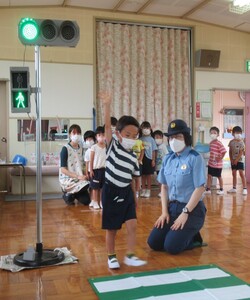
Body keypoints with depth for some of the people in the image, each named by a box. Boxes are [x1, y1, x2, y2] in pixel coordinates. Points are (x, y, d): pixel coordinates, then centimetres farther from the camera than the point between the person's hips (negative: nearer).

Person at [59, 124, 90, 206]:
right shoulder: (65, 149, -12)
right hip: (67, 179, -6)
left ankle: (71, 194, 21)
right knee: (86, 185, -29)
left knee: (86, 201, -5)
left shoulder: (81, 149, 8)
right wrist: (77, 176, -25)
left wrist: (83, 176, -6)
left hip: (79, 179, 6)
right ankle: (67, 195, -3)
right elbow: (63, 169, -17)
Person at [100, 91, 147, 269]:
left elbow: (131, 180, 10)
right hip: (111, 192, -3)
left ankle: (130, 256, 11)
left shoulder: (133, 157, 3)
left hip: (127, 193, 4)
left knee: (132, 225, -4)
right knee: (112, 229, 7)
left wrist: (135, 198, 11)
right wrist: (107, 105, -30)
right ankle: (112, 256, 24)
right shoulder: (112, 146, -8)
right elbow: (107, 126, -20)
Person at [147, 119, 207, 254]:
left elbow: (200, 189, -16)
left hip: (192, 209, -6)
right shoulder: (167, 158, 5)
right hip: (172, 207, 6)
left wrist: (185, 213, -18)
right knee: (153, 243, -1)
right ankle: (183, 235, 22)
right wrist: (164, 211, 1)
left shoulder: (195, 158, -14)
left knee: (171, 247, -15)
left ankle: (194, 238, 13)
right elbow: (164, 186, 10)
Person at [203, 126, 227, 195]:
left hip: (217, 164, -7)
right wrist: (210, 159, 11)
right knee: (209, 176, 9)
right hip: (211, 163, 7)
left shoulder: (219, 143, -18)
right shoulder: (211, 143, 7)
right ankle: (208, 189, 17)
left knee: (219, 176, 7)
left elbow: (224, 151, -24)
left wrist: (220, 158, -20)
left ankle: (221, 190, 21)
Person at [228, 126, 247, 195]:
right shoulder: (231, 142, 4)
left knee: (242, 174, -8)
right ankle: (234, 188, 20)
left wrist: (236, 160, -15)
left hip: (239, 160, -5)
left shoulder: (241, 143, -10)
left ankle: (245, 189, -7)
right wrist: (231, 160, -1)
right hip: (233, 161, 5)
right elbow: (230, 151, 8)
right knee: (234, 174, 11)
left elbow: (241, 153, -13)